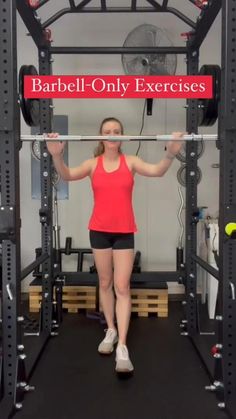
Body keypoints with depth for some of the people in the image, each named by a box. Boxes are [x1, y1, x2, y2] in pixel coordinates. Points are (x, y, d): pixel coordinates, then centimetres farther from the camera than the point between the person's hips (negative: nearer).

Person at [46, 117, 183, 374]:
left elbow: (157, 171, -14)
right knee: (105, 283, 13)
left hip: (124, 231, -2)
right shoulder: (93, 163, 3)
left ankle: (122, 347, -5)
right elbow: (67, 175, -12)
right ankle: (111, 331, 30)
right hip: (99, 230, 2)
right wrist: (57, 156, -32)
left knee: (122, 287, -5)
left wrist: (171, 153, -33)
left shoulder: (130, 161, 1)